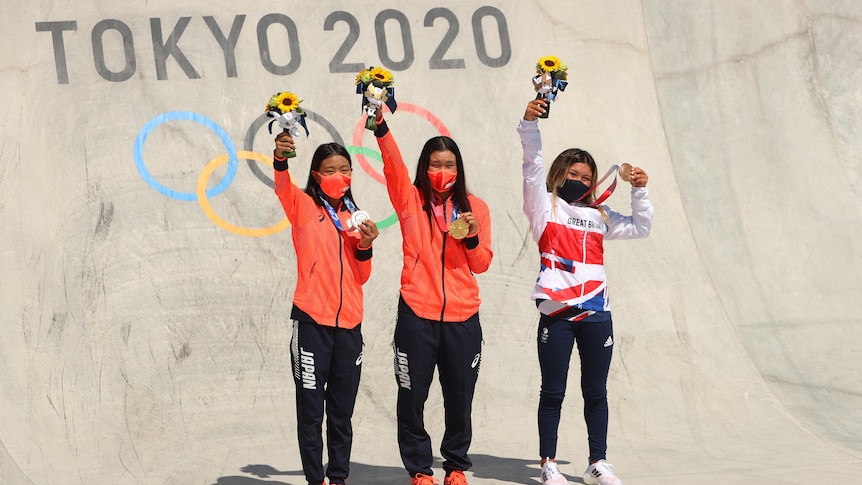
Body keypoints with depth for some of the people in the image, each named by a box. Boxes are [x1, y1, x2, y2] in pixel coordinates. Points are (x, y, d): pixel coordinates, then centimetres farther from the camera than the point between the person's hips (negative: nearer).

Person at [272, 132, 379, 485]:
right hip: (312, 321, -5)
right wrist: (280, 159, -44)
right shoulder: (303, 206, 0)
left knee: (342, 411, 10)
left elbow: (360, 277, 15)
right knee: (311, 410, -1)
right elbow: (283, 187, -24)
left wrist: (365, 247, -4)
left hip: (349, 323, 5)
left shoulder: (353, 217, 14)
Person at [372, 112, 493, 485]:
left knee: (459, 397, 7)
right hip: (417, 314, -1)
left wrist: (472, 238, -12)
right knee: (412, 397, 1)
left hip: (462, 318, 2)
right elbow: (393, 165, -14)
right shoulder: (411, 201, 3)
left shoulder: (475, 207, 8)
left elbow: (482, 264, 8)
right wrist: (380, 126, -30)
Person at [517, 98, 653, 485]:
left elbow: (640, 228, 25)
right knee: (553, 391, 1)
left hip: (596, 313, 4)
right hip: (557, 311, -4)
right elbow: (533, 165, -8)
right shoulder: (545, 206, 6)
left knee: (595, 391, 8)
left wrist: (640, 191, 10)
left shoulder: (599, 216, 18)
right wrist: (529, 124, -21)